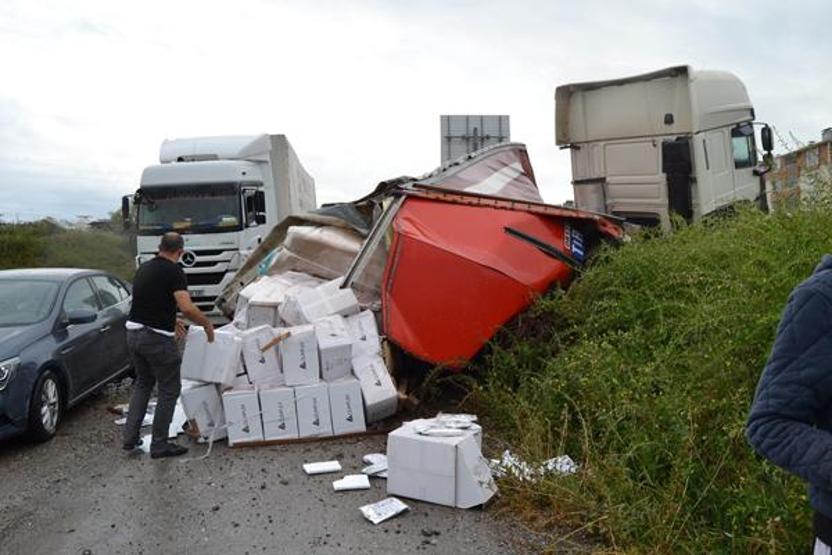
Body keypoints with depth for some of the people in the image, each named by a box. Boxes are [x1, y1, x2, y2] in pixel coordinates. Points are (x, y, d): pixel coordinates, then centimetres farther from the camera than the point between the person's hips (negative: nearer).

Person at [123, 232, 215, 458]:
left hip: (134, 332, 8)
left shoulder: (143, 268, 11)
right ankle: (159, 444, 11)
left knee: (143, 383, 25)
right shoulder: (174, 272, -14)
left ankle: (130, 437, 22)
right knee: (169, 389, 6)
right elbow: (187, 308, -25)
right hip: (157, 338, -8)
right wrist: (207, 324, -9)